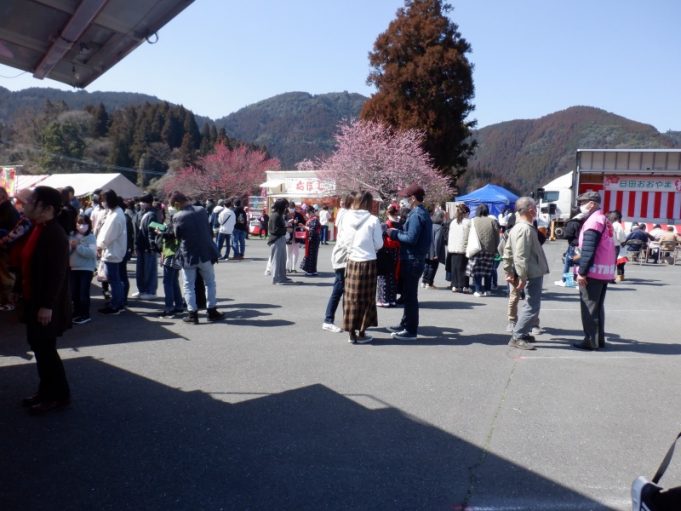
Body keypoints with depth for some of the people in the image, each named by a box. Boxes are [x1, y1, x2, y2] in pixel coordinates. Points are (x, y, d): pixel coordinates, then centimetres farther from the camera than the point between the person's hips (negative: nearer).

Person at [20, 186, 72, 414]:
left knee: (46, 349, 0)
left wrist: (47, 305, -24)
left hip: (46, 305, -9)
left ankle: (59, 395, 13)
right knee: (39, 347, 16)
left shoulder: (55, 234, -21)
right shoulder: (36, 229, 9)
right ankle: (46, 391, 29)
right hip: (34, 300, 9)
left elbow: (57, 273, -24)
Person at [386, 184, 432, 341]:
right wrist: (398, 232, 11)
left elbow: (411, 238, -23)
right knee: (408, 294, 19)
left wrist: (394, 234, -10)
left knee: (410, 296, -4)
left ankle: (411, 331, 2)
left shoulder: (416, 215, -17)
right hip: (416, 259, 10)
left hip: (412, 261, -10)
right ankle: (406, 324, 30)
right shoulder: (423, 213, 15)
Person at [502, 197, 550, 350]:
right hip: (533, 273, -10)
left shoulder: (516, 228, 12)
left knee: (530, 304, 20)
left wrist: (509, 272, 16)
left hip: (533, 272, 10)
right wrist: (522, 277, -23)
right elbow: (521, 256, -25)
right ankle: (517, 337, -5)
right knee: (532, 306, -6)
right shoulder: (526, 229, -19)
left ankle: (522, 333, 27)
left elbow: (508, 252, 15)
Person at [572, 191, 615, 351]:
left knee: (589, 306, -3)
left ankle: (591, 341, 0)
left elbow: (588, 250, -20)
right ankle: (599, 339, 20)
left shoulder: (593, 221, -14)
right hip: (605, 271, 9)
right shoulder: (605, 220, 16)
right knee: (598, 306, 15)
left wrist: (582, 272, -19)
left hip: (593, 271, -9)